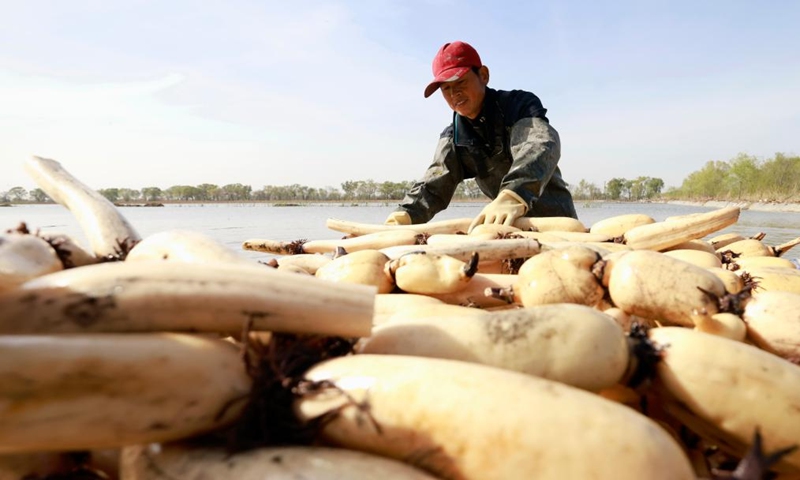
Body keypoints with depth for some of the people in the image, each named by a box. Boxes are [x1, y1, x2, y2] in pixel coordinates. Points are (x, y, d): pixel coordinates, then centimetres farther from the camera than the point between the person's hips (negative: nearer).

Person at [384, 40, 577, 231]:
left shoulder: (520, 104, -12)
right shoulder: (453, 138, 2)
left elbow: (539, 145, -32)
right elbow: (434, 184, -8)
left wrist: (514, 196, -52)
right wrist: (406, 213, -30)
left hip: (554, 218, -4)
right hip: (510, 226, 4)